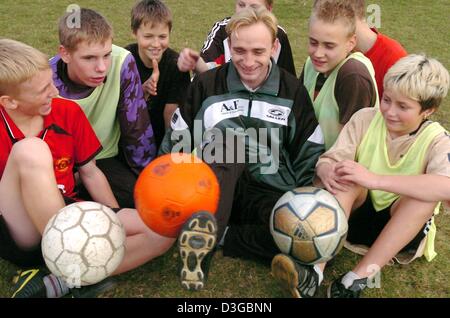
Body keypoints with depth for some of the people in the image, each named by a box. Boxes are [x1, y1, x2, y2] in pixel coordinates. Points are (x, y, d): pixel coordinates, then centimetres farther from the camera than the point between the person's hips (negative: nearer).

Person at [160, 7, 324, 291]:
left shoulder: (293, 91, 5)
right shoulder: (207, 84, 3)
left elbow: (311, 154, 8)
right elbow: (175, 142, 9)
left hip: (271, 194, 1)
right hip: (217, 190, 0)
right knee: (228, 137, -33)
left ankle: (218, 237, -29)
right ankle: (206, 238, -50)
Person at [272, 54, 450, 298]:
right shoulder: (365, 118, -7)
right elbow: (328, 160, -12)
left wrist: (375, 179, -44)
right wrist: (327, 171, -38)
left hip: (406, 227, -1)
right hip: (356, 213, 2)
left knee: (427, 193, -31)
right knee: (344, 177, -27)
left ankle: (358, 278, -33)